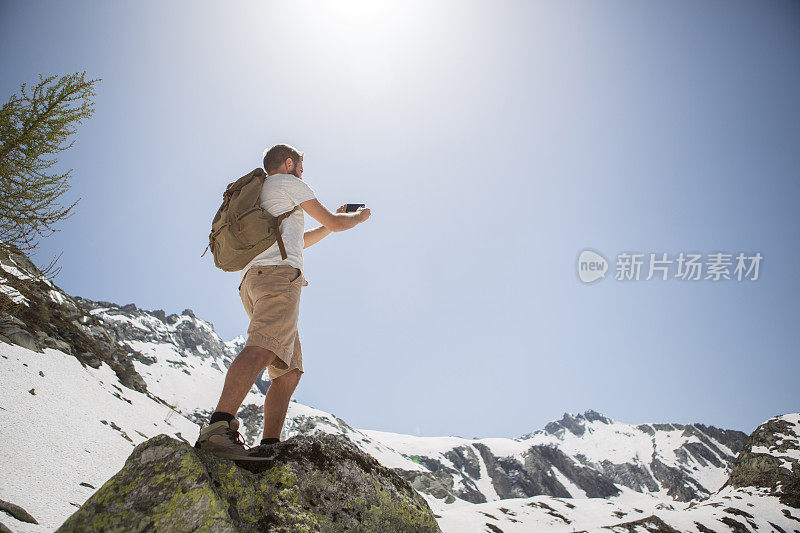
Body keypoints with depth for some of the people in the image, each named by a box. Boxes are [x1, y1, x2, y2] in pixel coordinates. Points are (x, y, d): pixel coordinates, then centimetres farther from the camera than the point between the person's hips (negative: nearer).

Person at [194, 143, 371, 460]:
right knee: (263, 348, -30)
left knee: (289, 371, 4)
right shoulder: (288, 182, 14)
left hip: (252, 280, 10)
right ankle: (219, 428, -47)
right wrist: (359, 217, 33)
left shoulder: (257, 193, 38)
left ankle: (270, 445, -8)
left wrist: (336, 220, 50)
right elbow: (334, 223, 12)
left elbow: (297, 241, 47)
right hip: (278, 271, -10)